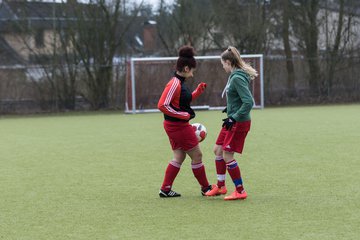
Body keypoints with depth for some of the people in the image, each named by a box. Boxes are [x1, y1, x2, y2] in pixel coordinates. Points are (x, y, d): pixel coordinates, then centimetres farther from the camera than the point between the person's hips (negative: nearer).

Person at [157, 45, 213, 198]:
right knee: (197, 155, 2)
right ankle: (205, 188, 14)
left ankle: (165, 189, 12)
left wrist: (198, 92, 14)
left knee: (179, 157, 13)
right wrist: (183, 115, -23)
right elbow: (162, 105, -26)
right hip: (178, 126, -10)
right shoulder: (174, 84, -20)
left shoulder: (180, 82, 10)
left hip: (175, 126, 10)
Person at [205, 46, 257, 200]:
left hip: (239, 123, -10)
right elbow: (245, 99, 19)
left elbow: (249, 102, -26)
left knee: (227, 156, -5)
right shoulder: (234, 76, 9)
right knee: (218, 150, 17)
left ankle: (240, 191, 6)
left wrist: (234, 117, -23)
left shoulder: (237, 78, -21)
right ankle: (220, 186, 29)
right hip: (233, 120, 10)